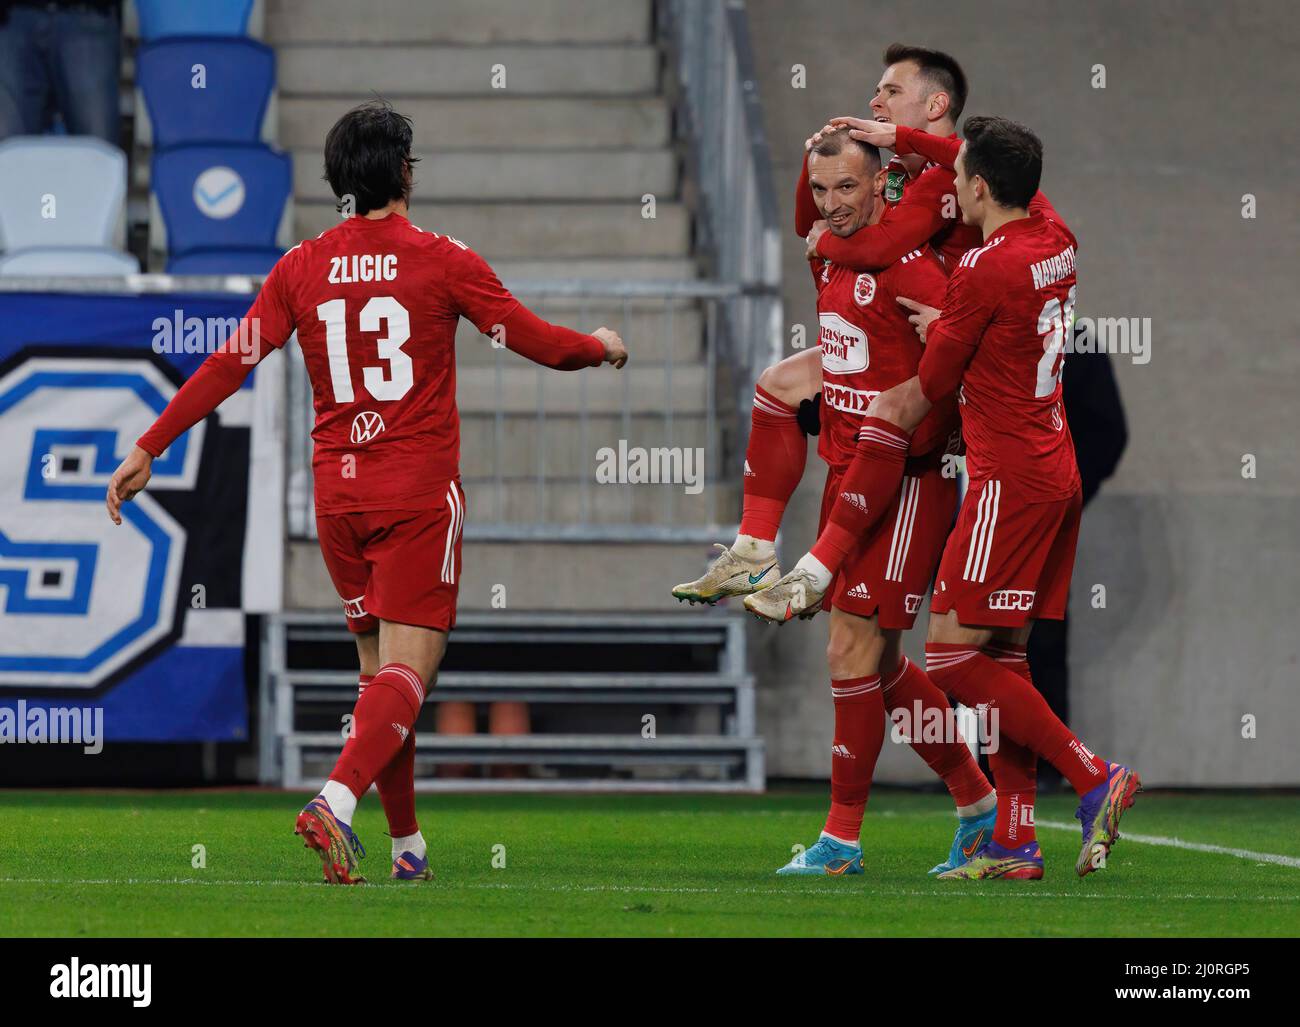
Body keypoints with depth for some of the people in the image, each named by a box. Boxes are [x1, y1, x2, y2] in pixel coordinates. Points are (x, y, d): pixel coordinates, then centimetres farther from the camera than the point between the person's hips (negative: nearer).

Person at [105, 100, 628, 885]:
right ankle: (338, 801, -32)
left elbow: (229, 365, 0)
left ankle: (408, 844, 18)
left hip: (338, 494, 4)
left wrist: (148, 451, 7)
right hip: (420, 494, -4)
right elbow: (542, 343, -1)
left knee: (379, 665, 15)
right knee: (408, 667, -9)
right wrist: (604, 347, 21)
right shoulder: (442, 261, -6)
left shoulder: (302, 268, 2)